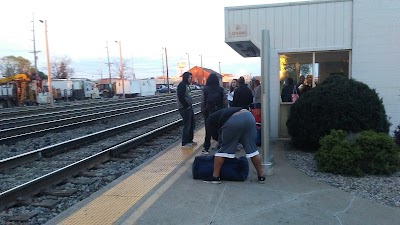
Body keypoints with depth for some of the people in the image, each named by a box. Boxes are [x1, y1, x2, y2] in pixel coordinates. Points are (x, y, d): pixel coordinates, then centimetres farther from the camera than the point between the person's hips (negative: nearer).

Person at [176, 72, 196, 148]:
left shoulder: (187, 85, 16)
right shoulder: (182, 85, -14)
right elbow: (181, 97, -22)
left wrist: (190, 105, 10)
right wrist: (187, 105, -16)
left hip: (189, 107, 10)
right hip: (184, 108, -10)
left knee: (192, 124, 15)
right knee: (187, 125, -5)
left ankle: (190, 140, 27)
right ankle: (184, 143, 4)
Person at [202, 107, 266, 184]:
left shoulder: (210, 119, 26)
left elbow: (215, 136, 18)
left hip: (233, 122, -6)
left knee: (223, 149, 9)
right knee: (252, 148, 15)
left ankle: (215, 177, 15)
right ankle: (261, 176, 21)